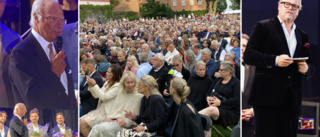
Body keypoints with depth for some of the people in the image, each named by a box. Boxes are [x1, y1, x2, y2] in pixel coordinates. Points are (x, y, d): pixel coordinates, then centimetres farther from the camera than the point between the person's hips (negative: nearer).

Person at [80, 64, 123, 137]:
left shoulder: (117, 86, -12)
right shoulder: (107, 83, 14)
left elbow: (104, 97, -17)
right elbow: (96, 95, 15)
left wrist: (94, 85, -15)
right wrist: (91, 86, -1)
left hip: (106, 112, -9)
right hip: (100, 109, 9)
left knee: (83, 123, -19)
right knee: (79, 121, -5)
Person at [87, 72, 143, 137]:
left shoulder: (139, 96, -5)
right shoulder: (121, 92, 16)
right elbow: (114, 108, 16)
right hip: (115, 119, 6)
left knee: (101, 129, -29)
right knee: (95, 128, -22)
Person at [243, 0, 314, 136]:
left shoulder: (302, 36, 21)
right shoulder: (263, 27, 6)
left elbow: (310, 66, 24)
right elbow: (248, 55, -4)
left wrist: (306, 69, -1)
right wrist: (275, 60, -16)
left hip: (292, 100, 5)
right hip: (267, 97, -5)